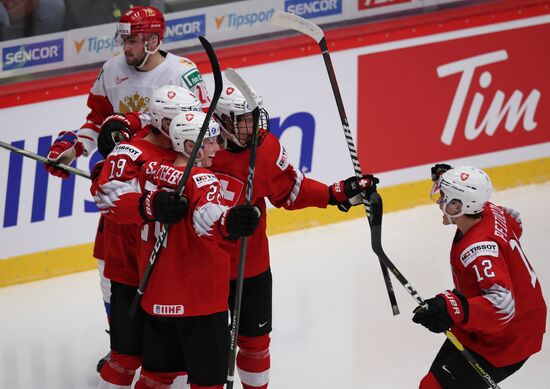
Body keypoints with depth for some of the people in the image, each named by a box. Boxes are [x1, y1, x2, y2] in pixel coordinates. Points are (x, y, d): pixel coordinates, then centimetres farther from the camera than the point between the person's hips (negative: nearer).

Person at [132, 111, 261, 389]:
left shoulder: (152, 170, 3)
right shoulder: (202, 181, -19)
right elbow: (205, 215, -38)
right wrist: (229, 222, -55)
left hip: (156, 296, 7)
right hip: (200, 295, -7)